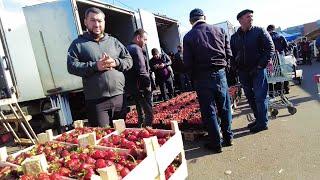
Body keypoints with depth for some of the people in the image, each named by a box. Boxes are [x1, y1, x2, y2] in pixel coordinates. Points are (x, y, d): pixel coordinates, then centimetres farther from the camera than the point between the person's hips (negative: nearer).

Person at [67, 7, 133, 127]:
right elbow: (72, 66, -5)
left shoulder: (113, 41, 15)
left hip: (119, 97, 3)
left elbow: (129, 60, 11)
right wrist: (95, 66, -16)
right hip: (96, 100, -3)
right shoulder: (78, 43, 6)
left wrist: (115, 63, -8)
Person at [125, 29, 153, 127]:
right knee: (149, 113, -6)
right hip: (141, 88, -10)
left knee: (141, 113, 20)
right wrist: (148, 84, -12)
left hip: (131, 87, 10)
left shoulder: (127, 49, 17)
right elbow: (141, 70, -22)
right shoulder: (136, 49, -13)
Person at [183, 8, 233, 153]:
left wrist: (193, 76, 10)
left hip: (202, 77, -3)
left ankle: (215, 143, 14)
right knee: (224, 107, 16)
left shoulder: (188, 37, -5)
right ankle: (228, 138, 28)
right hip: (220, 73, 3)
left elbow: (187, 63, -7)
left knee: (208, 111, 6)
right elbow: (228, 54, 4)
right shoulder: (219, 30, 3)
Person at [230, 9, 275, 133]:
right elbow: (232, 55, 16)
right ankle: (258, 119, 25)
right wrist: (235, 68, 3)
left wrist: (261, 65, -11)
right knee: (250, 97, 11)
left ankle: (263, 123, 9)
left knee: (260, 96, -3)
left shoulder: (260, 31, -1)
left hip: (258, 70, -4)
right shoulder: (234, 37, 9)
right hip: (243, 72, 4)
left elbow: (270, 48, -5)